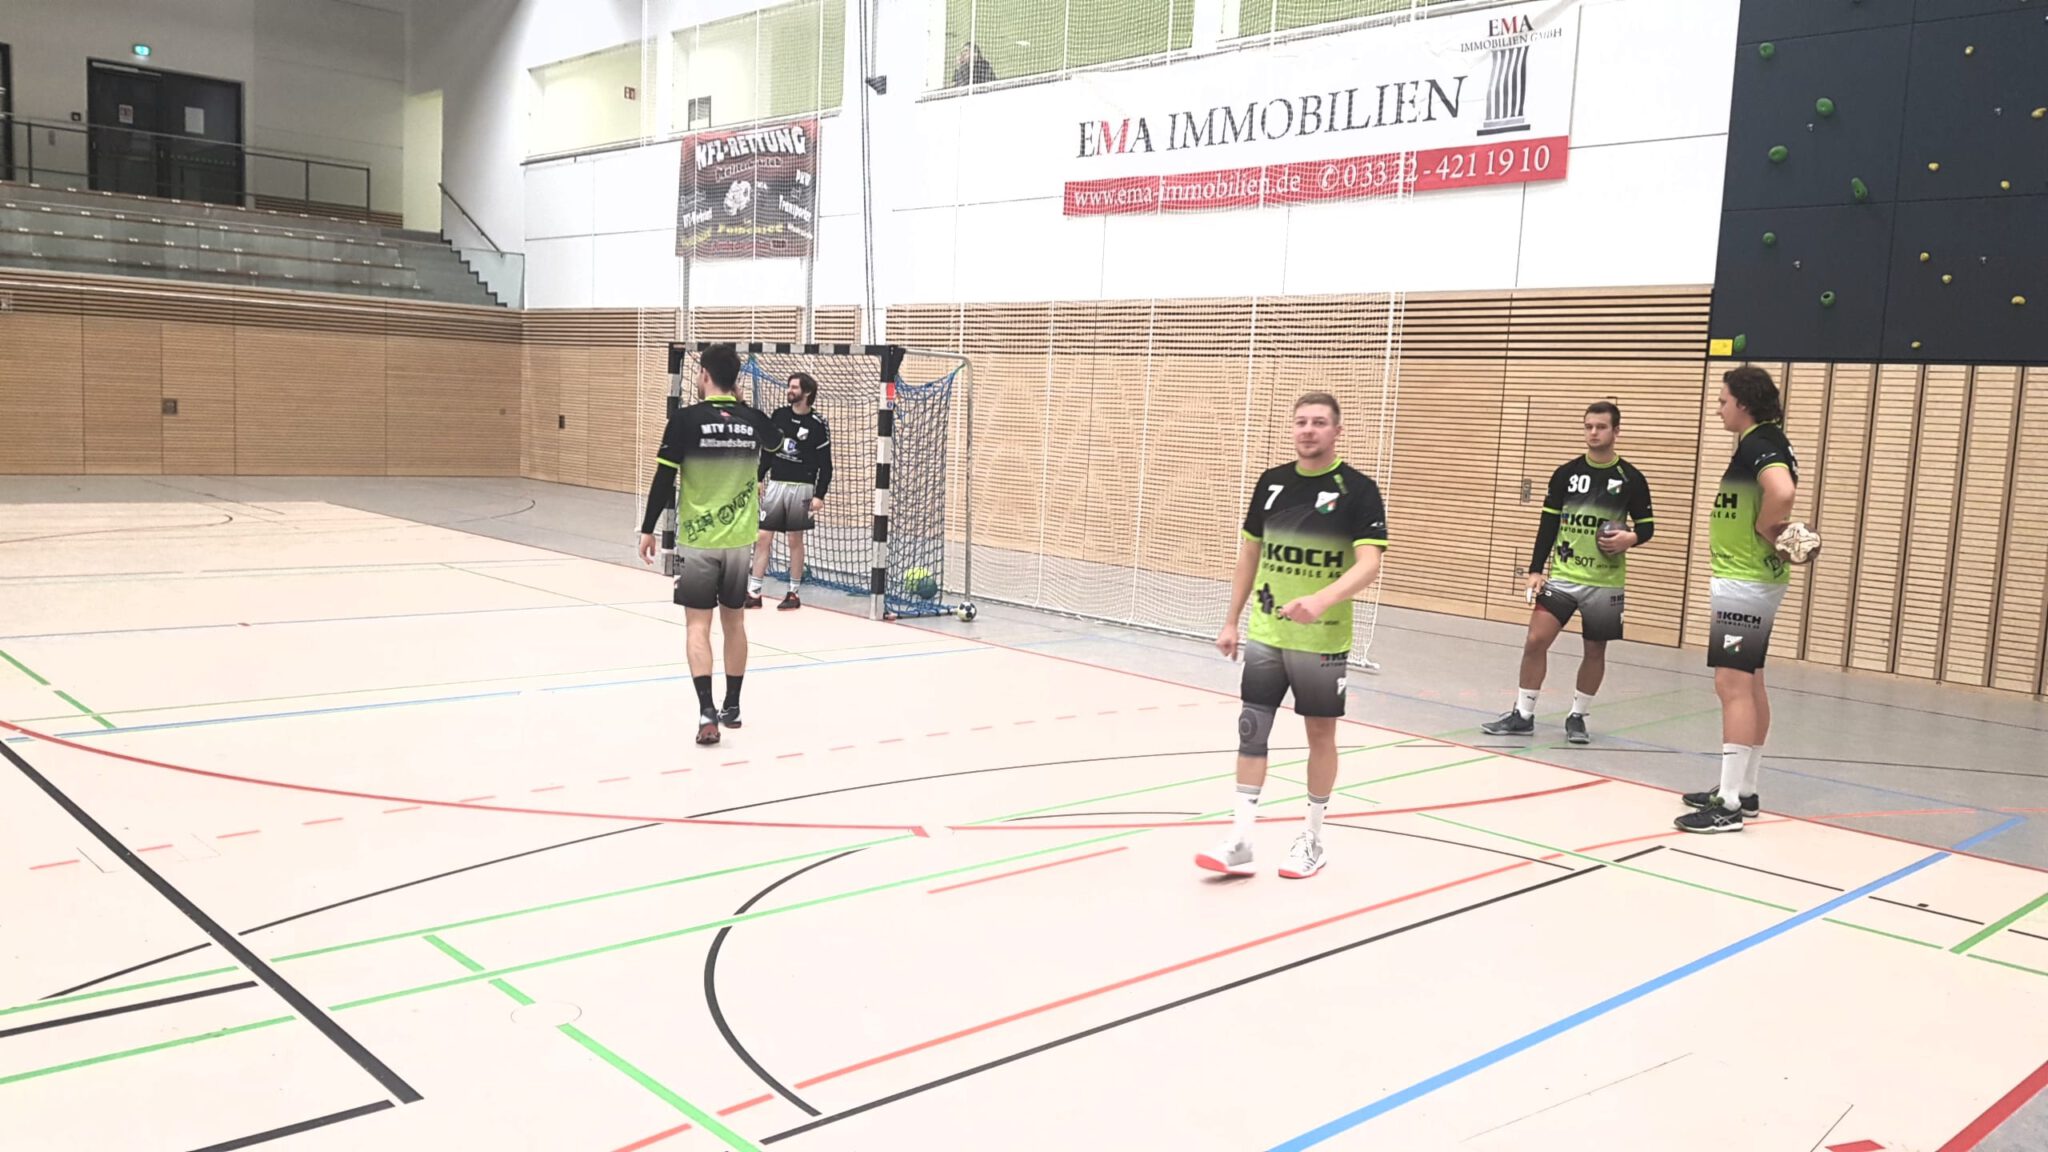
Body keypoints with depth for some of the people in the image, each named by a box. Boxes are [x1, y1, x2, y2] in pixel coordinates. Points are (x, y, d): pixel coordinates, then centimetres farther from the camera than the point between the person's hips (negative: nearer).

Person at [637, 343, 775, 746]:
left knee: (698, 625, 1)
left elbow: (664, 479, -8)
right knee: (734, 621, 15)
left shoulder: (686, 420, -11)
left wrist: (648, 529, 2)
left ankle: (707, 710, -11)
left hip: (698, 540, -3)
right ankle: (732, 706, 24)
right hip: (740, 540, 3)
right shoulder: (755, 420, 0)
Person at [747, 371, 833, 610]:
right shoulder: (778, 415, 5)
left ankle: (794, 593, 14)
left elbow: (825, 464, -5)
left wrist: (819, 495, -10)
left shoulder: (818, 424, -6)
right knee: (763, 537, -1)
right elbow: (768, 450, 14)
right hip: (775, 485, 3)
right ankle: (753, 591, 3)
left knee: (795, 539, 4)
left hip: (801, 488, -3)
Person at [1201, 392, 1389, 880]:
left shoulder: (1358, 489, -9)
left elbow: (1368, 566, -18)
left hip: (1323, 641, -4)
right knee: (1251, 729, 2)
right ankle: (1240, 842, 7)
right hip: (1265, 635, 4)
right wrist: (1232, 620, 12)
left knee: (1320, 734, 9)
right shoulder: (1271, 482, 5)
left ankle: (1313, 840, 23)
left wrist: (1322, 600, -35)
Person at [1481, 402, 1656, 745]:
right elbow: (1548, 525, 5)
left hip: (1605, 583, -1)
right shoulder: (1565, 473, 3)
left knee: (1595, 651, 7)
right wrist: (1536, 570, -1)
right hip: (1562, 575, 1)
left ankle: (1577, 717, 23)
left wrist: (1631, 538, -18)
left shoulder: (1631, 478, -1)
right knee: (1536, 640, -6)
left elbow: (1647, 526, 5)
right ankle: (1523, 715, 4)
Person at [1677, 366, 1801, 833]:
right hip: (1753, 580, 11)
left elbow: (1783, 493, -35)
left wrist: (1764, 529, -17)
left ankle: (1729, 804, -8)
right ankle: (1744, 791, 24)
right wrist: (1731, 531, 7)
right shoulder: (1765, 443, 14)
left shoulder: (1758, 445, -16)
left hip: (1743, 583, -11)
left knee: (1733, 686, -9)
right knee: (1750, 685, 15)